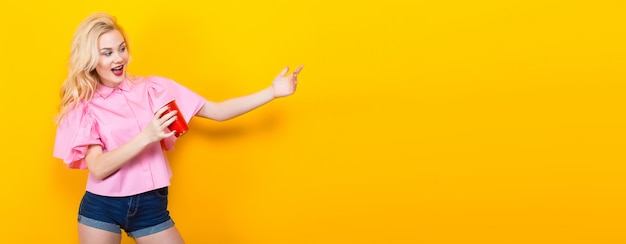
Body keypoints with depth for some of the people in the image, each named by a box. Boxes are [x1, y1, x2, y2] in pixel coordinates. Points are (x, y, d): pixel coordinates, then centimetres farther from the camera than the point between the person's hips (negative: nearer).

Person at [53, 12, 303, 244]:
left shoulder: (152, 89, 2)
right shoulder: (82, 106, -2)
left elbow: (217, 111, -1)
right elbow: (98, 168, -15)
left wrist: (272, 92, -9)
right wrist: (146, 137, -27)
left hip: (151, 207, 2)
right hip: (101, 209, -1)